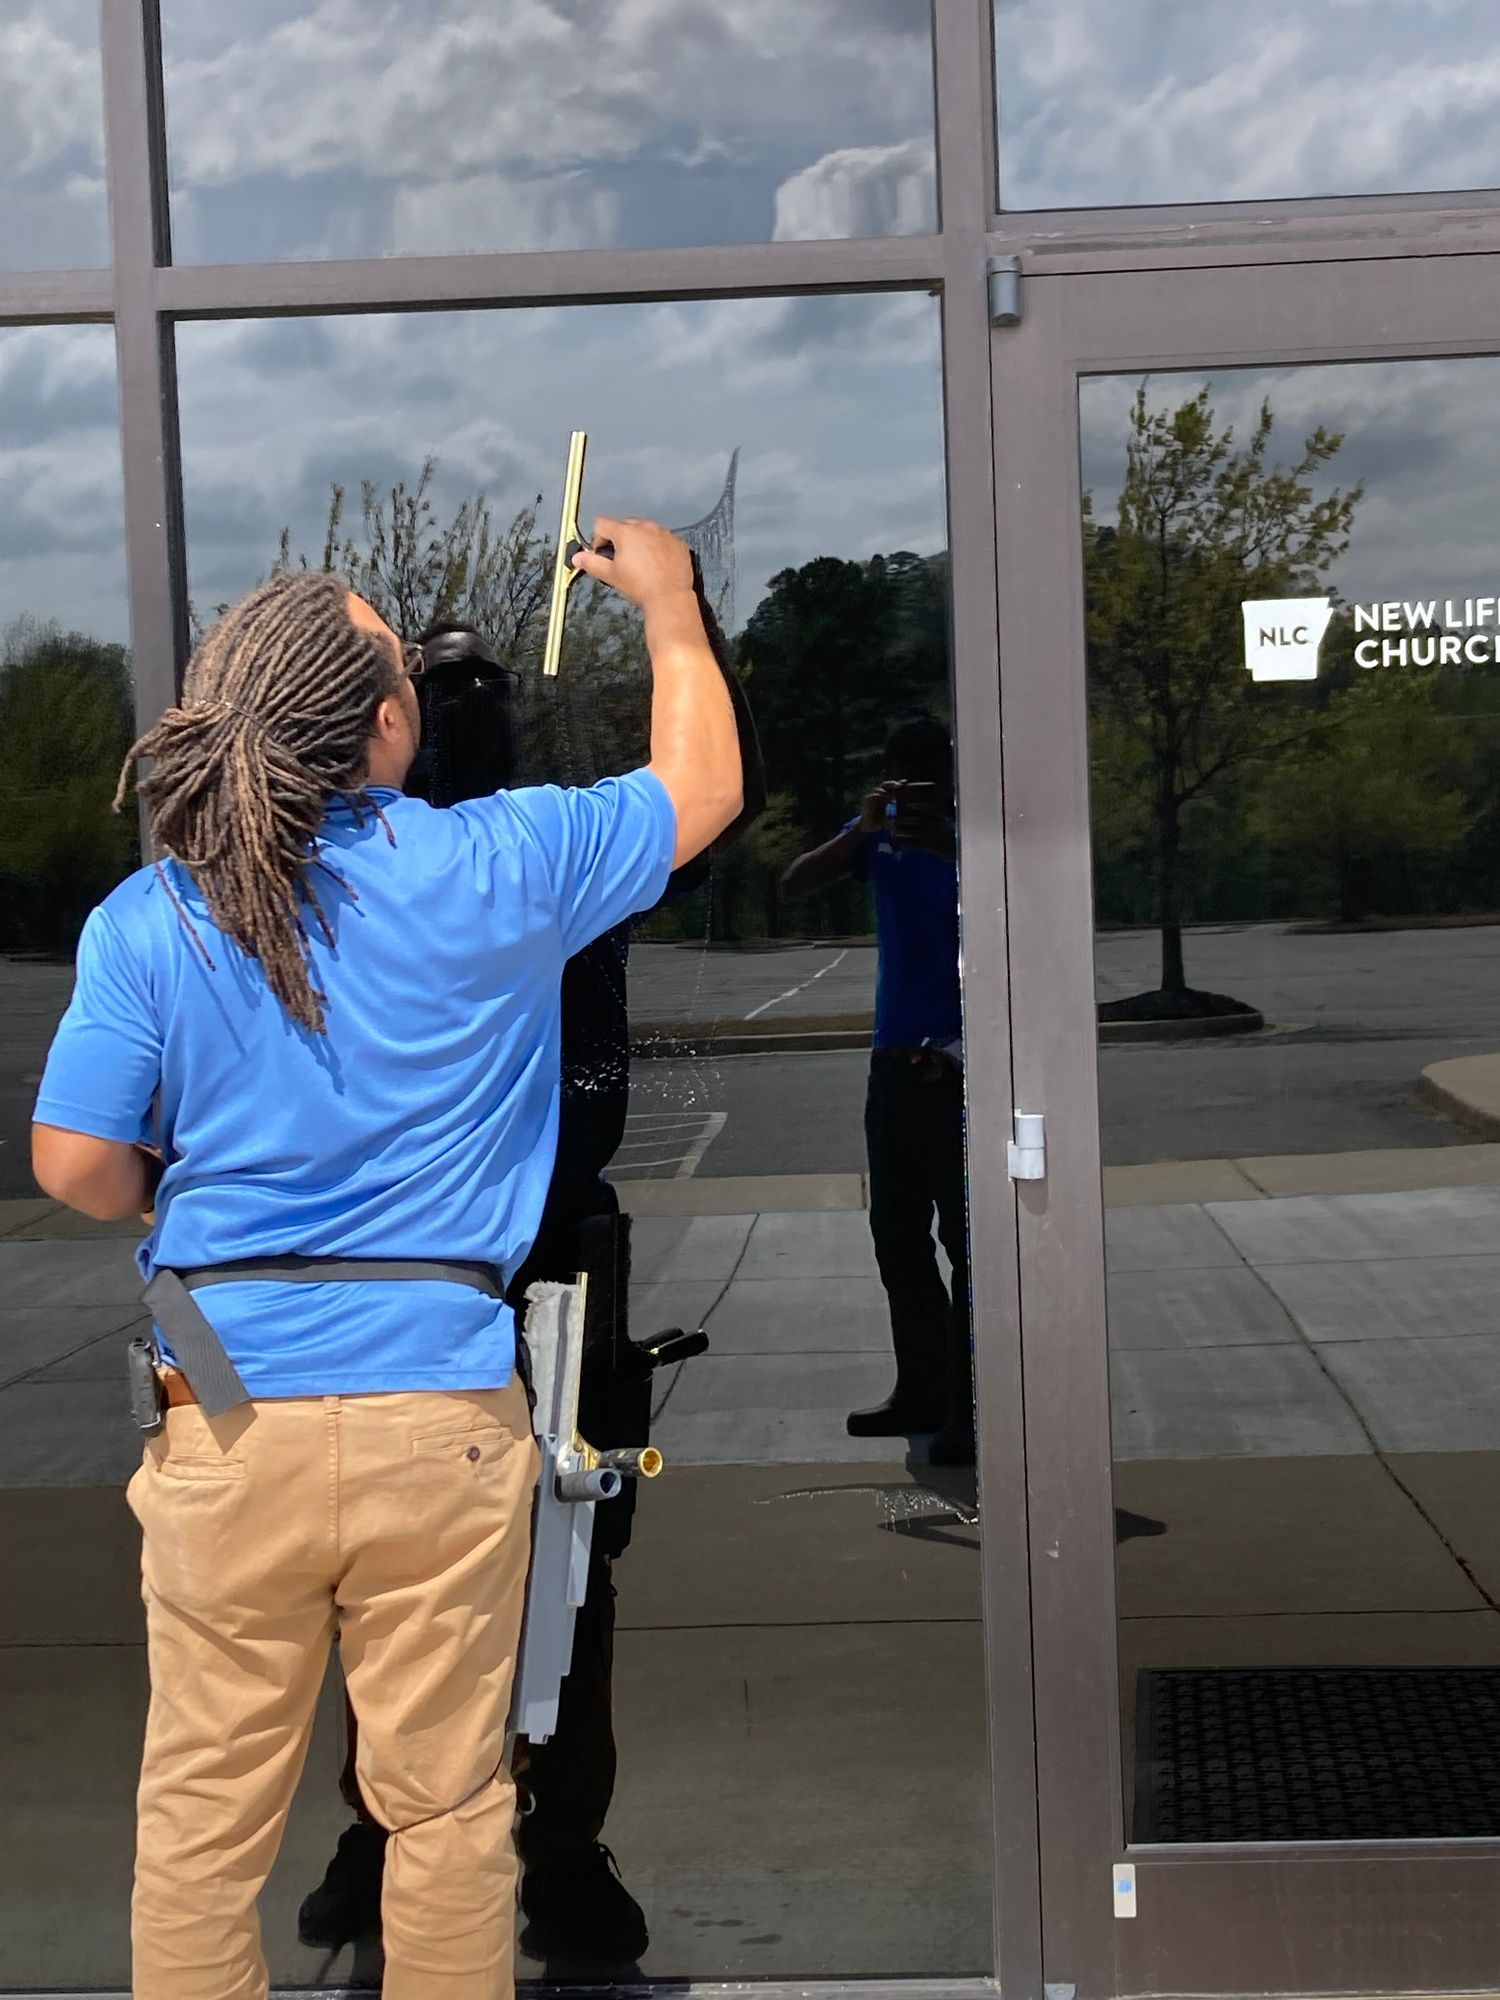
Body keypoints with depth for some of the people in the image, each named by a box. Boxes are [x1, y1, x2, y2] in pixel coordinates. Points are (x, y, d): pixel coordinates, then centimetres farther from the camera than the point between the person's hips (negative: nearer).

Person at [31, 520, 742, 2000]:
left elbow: (75, 1166, -2)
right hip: (439, 1408, -1)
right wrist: (669, 607, 25)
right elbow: (701, 789, 10)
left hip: (228, 1416, 1)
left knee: (200, 1814, 13)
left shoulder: (147, 921, -2)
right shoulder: (492, 871, -5)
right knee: (447, 1808, 12)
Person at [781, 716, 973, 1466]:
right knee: (897, 1234, 11)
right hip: (896, 1058, 6)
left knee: (965, 1236, -8)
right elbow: (794, 883, -1)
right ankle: (922, 1391, 22)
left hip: (958, 1060, -6)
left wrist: (948, 848, -34)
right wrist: (861, 832, -17)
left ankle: (967, 1409, -6)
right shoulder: (880, 829, 7)